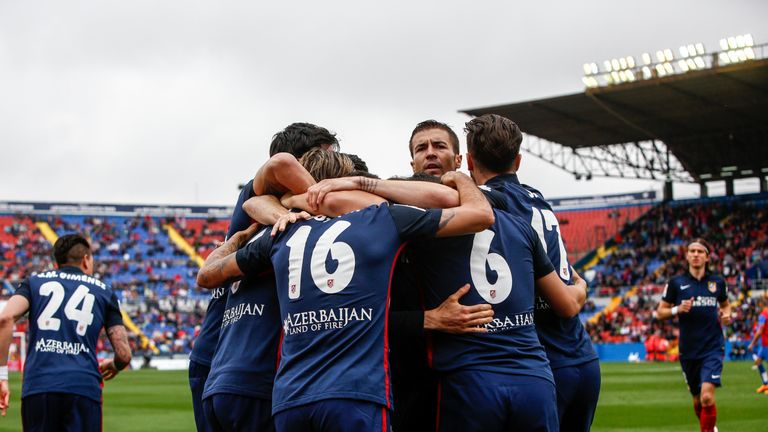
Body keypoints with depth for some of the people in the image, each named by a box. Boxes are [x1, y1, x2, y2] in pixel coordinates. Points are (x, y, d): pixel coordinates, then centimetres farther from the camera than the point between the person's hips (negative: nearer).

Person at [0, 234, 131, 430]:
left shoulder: (35, 282, 17)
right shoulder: (103, 291, 17)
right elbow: (124, 354, 11)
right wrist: (114, 366, 35)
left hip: (37, 386, 1)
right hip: (84, 387, -1)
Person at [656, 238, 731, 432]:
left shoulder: (717, 282, 3)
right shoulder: (676, 283, -1)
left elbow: (726, 304, 22)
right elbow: (660, 312, 3)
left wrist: (726, 314, -1)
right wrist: (677, 309, -16)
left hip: (713, 348, -1)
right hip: (689, 350, 1)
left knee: (707, 396, -19)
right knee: (697, 400, 14)